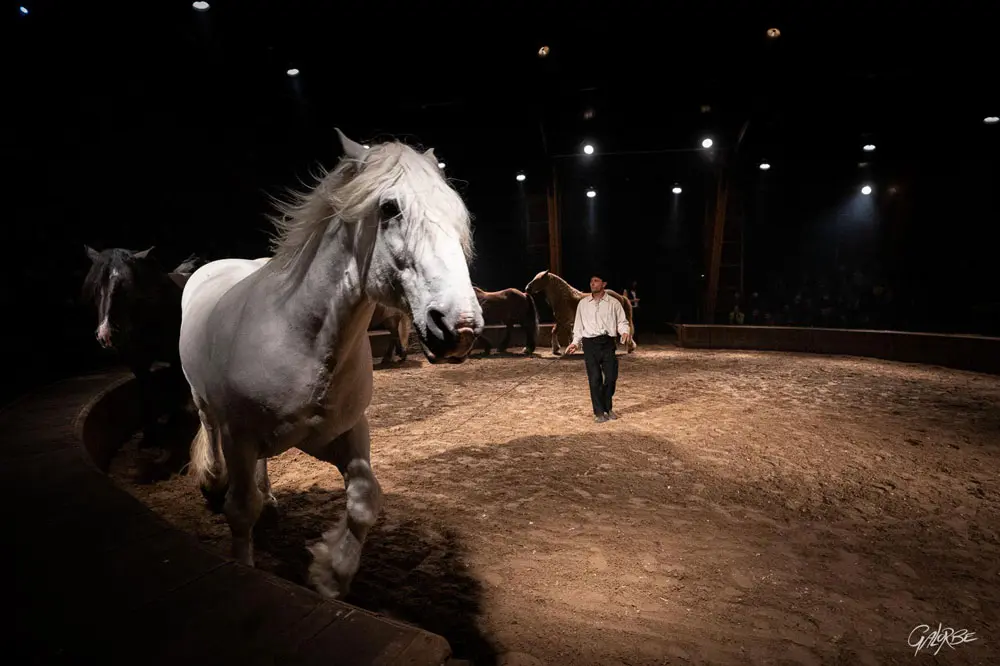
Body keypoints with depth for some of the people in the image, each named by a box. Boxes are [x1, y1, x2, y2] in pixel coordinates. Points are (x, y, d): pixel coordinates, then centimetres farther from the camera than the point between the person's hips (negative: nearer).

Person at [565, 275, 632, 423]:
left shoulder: (613, 303, 5)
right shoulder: (583, 303, 10)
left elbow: (622, 321, 6)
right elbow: (579, 324, 13)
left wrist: (624, 332, -14)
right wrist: (575, 342, 5)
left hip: (608, 343, 0)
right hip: (590, 344, 0)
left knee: (611, 377, 1)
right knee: (595, 379, -1)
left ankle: (608, 408, 23)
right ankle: (599, 412, 11)